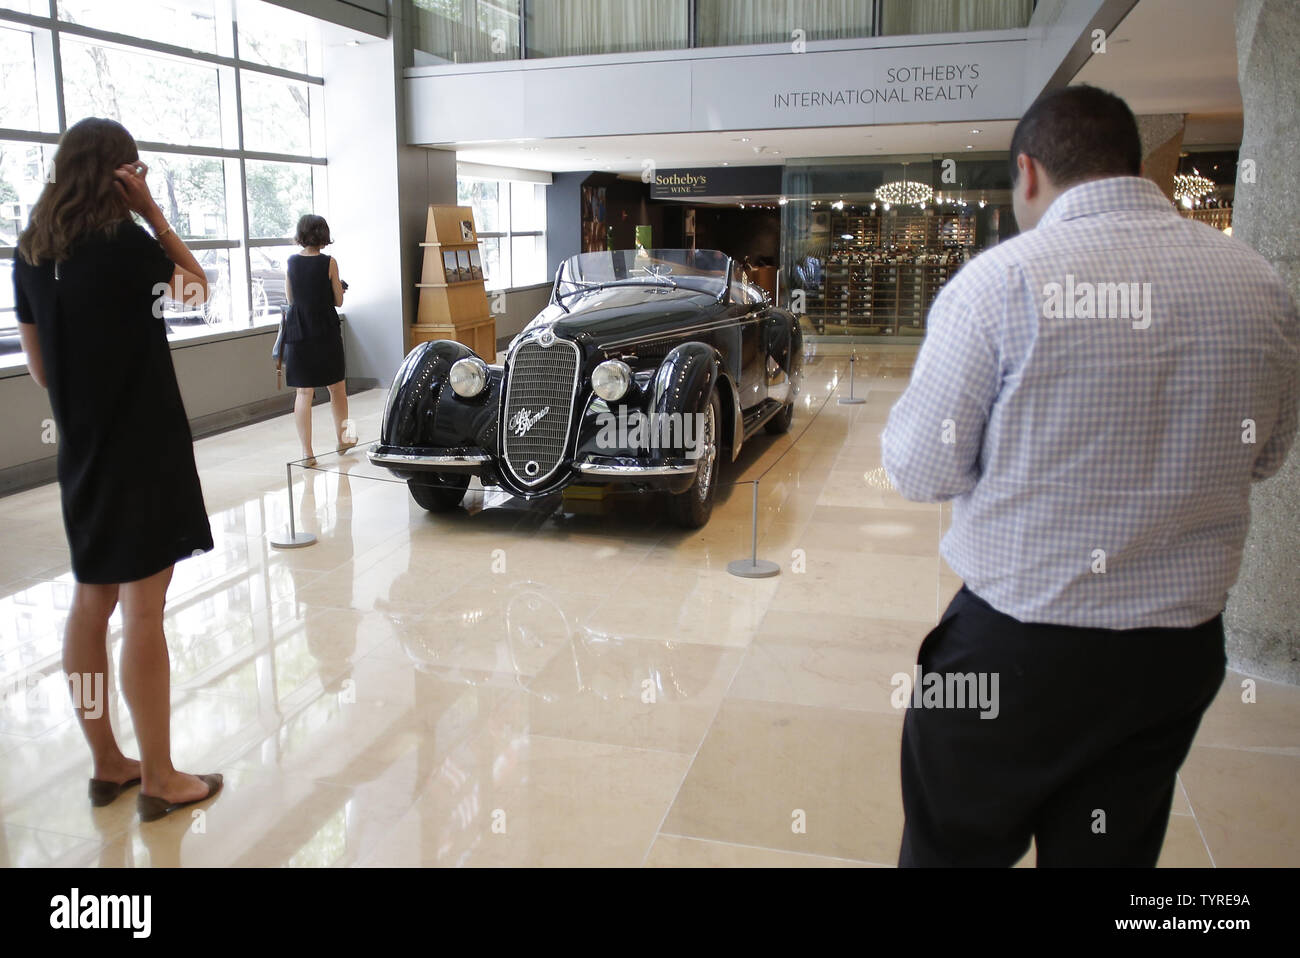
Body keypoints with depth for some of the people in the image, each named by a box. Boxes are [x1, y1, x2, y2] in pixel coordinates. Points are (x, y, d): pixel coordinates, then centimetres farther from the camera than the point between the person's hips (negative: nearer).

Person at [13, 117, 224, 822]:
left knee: (90, 603, 13)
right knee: (142, 611, -2)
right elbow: (196, 288, 3)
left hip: (83, 450, 7)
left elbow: (38, 365, 11)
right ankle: (159, 780, 8)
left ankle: (107, 763, 25)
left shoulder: (31, 252, 6)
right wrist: (152, 211, -3)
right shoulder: (124, 242, -14)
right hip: (142, 447, -7)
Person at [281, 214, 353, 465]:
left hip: (298, 334, 2)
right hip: (326, 333, -2)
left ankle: (307, 452, 0)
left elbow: (290, 298, 10)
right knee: (337, 387, 16)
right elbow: (338, 301, -2)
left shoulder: (291, 262, 1)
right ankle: (342, 439, 32)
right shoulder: (329, 263, -8)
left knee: (304, 393, 3)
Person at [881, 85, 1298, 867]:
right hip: (1181, 653, 5)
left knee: (952, 848, 16)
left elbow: (921, 470, -12)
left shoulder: (1001, 281, -17)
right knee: (1111, 851, 22)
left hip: (1017, 649, -5)